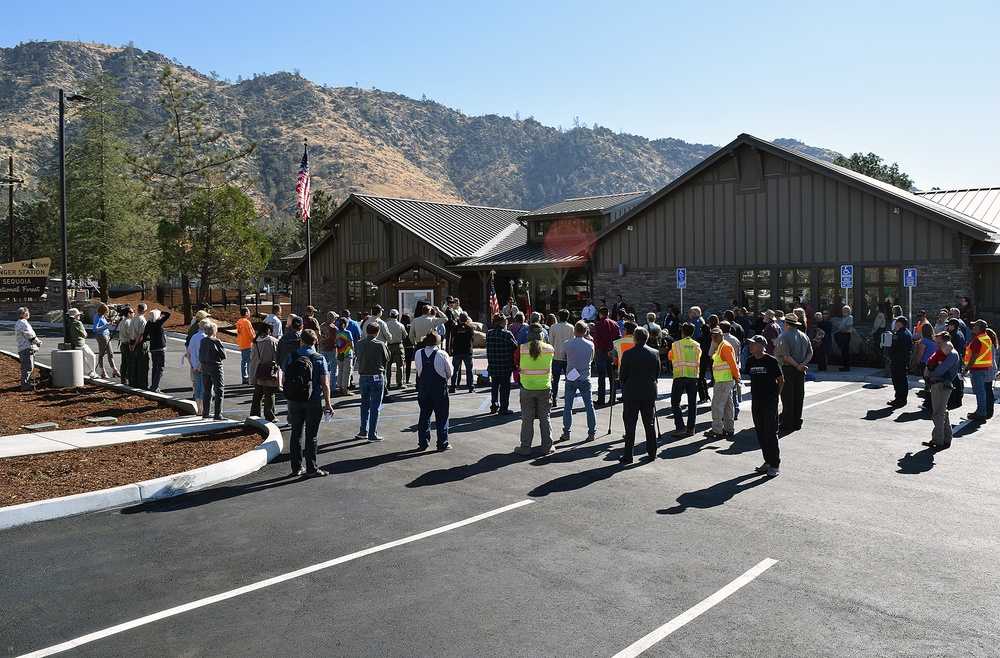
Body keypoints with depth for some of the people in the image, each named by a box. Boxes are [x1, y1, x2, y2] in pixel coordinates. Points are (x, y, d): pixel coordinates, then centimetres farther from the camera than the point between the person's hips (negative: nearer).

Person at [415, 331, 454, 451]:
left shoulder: (418, 354, -2)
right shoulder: (442, 354, -12)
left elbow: (418, 370, 7)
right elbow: (450, 372, -2)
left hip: (423, 388, 3)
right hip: (440, 389, -3)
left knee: (424, 415, 12)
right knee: (441, 416, 6)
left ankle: (423, 443, 15)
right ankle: (442, 443, 9)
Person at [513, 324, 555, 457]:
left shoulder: (521, 349, -10)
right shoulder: (550, 349, -6)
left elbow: (515, 362, 3)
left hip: (527, 388, -1)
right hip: (545, 388, 1)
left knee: (527, 418, 8)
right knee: (545, 418, 11)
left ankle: (525, 447, 11)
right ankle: (547, 447, 16)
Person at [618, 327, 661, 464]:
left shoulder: (628, 354, -11)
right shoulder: (655, 353, -2)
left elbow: (622, 375, -5)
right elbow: (657, 373, 6)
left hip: (631, 393, -3)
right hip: (649, 393, 3)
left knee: (630, 425, 2)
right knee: (650, 424, 12)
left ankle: (628, 455, 3)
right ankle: (652, 453, 18)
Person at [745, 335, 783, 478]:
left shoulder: (771, 361, -10)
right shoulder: (750, 361, 6)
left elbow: (781, 380, -2)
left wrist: (776, 395, 1)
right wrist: (757, 392, 13)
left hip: (770, 400, -6)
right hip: (756, 400, 6)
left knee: (770, 431, -7)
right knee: (760, 432, 9)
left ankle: (774, 465, 0)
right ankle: (767, 461, 20)